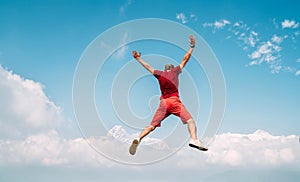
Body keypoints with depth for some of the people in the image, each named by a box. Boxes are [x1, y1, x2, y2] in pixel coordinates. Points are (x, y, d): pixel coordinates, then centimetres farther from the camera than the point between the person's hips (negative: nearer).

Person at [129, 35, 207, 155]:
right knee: (190, 120, -8)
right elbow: (185, 60, 19)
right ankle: (194, 139, -33)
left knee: (152, 125, 3)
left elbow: (148, 66, 31)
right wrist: (192, 47, 27)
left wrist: (138, 59, 43)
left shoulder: (159, 74, 18)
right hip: (175, 101, -3)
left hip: (163, 103, 3)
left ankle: (138, 139, -17)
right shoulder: (175, 71, 14)